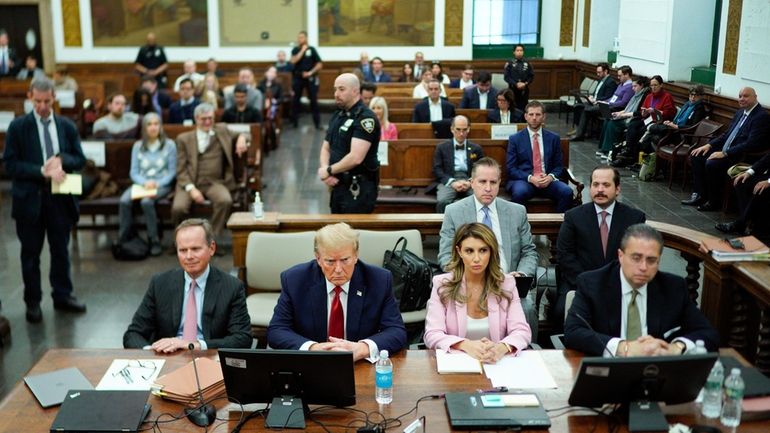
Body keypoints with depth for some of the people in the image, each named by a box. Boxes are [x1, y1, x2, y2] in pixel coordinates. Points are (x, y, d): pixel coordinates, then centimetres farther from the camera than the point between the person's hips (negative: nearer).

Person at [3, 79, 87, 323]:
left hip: (60, 197, 2)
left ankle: (62, 296, 24)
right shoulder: (18, 127, -3)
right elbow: (10, 165, -8)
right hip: (29, 198, -2)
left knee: (61, 250, 11)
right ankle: (32, 301, 19)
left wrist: (62, 160, -15)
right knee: (31, 253, 8)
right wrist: (42, 171, -20)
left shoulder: (67, 126, 5)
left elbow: (80, 159, 6)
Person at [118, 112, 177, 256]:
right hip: (141, 183, 3)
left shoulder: (169, 145, 5)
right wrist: (145, 183, -14)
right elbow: (133, 172, 6)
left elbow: (172, 171, 2)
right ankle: (124, 238, -20)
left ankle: (154, 241, -25)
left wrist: (157, 184, -14)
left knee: (146, 201, -35)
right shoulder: (138, 146, 12)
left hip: (162, 184, -3)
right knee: (125, 200, -30)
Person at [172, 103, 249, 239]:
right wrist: (191, 188, -14)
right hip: (189, 183, -1)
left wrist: (242, 138, -4)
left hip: (214, 182, 1)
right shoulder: (184, 139, 10)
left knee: (225, 201, -32)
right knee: (178, 208, -29)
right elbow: (181, 169, 4)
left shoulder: (222, 131, 16)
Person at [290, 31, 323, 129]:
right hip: (298, 77, 2)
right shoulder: (295, 50, 5)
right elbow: (293, 61, -13)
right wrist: (302, 50, -12)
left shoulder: (312, 50, 1)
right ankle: (293, 122, 13)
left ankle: (317, 122, 5)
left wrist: (310, 72, -12)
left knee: (313, 100, 0)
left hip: (310, 78, -2)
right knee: (295, 100, 4)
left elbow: (320, 64, -1)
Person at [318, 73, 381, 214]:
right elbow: (325, 149, 15)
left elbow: (355, 158, -24)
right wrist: (325, 172, -6)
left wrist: (329, 170, -11)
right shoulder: (337, 115, 13)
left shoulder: (365, 118, -15)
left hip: (359, 189, -8)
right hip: (338, 186, 8)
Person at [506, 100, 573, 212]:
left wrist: (550, 177, -10)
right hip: (523, 180, -2)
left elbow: (558, 166, 13)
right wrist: (530, 178, -15)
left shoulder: (554, 138, 13)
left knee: (567, 192, -27)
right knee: (519, 192, -36)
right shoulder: (515, 139, 6)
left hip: (548, 180, 2)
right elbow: (511, 168, 1)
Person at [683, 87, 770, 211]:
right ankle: (699, 195, 0)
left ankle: (714, 202, -12)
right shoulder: (740, 113, 14)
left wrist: (725, 153, -24)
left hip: (742, 157, -10)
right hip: (725, 151, 10)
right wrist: (709, 145, 5)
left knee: (712, 163, -29)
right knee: (696, 156, 0)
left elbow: (751, 144, -23)